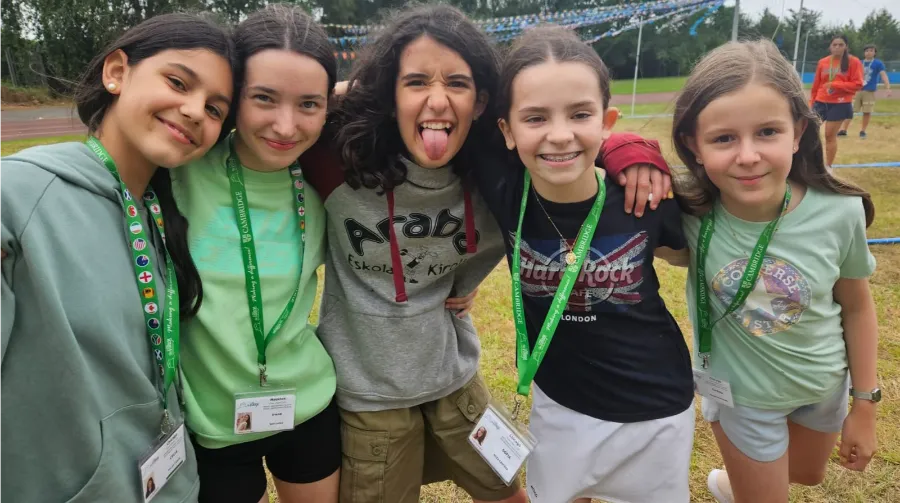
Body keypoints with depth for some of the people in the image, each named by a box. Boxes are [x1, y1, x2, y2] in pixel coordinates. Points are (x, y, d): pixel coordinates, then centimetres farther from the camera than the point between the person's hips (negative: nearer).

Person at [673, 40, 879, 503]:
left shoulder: (840, 212, -24)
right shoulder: (687, 213, -29)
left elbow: (857, 306, -8)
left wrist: (865, 403, 1)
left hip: (826, 385, 3)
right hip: (741, 394, -3)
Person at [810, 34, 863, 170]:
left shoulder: (854, 62, -3)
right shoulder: (822, 62, 6)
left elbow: (858, 84, -9)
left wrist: (835, 85, -19)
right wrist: (811, 102, 10)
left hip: (840, 104, -3)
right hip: (820, 102, 3)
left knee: (830, 136, 0)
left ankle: (828, 167, 13)